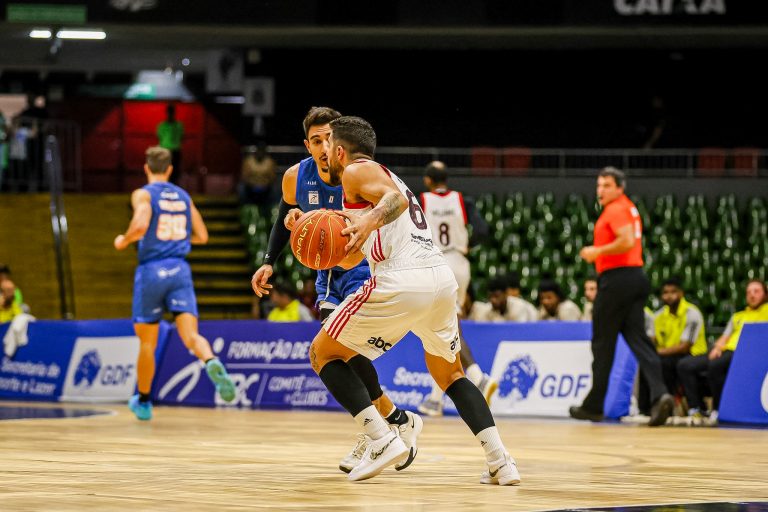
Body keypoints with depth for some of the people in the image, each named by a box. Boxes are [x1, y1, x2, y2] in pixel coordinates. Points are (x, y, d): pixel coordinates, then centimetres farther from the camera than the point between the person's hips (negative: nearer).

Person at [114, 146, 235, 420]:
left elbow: (140, 226, -20)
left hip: (151, 269, -3)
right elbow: (202, 236, 15)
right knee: (190, 333, -9)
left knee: (147, 341, 10)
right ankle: (212, 363, -42)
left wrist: (123, 241, 0)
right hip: (180, 269, 3)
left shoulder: (143, 194, -2)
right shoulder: (184, 196, 14)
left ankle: (143, 402, 22)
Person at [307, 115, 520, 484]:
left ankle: (382, 440, -7)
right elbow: (348, 258, 35)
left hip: (401, 282, -9)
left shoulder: (357, 171, 7)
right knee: (449, 373, 28)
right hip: (442, 277, 9)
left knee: (324, 353, 9)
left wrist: (371, 219, -33)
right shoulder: (382, 176, 34)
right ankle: (499, 461, 9)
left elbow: (397, 198, -14)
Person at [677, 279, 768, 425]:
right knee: (684, 365, -11)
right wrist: (717, 347, 5)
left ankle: (719, 410, -23)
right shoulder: (738, 316, 33)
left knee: (715, 365, -37)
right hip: (725, 351, 7)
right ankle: (695, 409, -15)